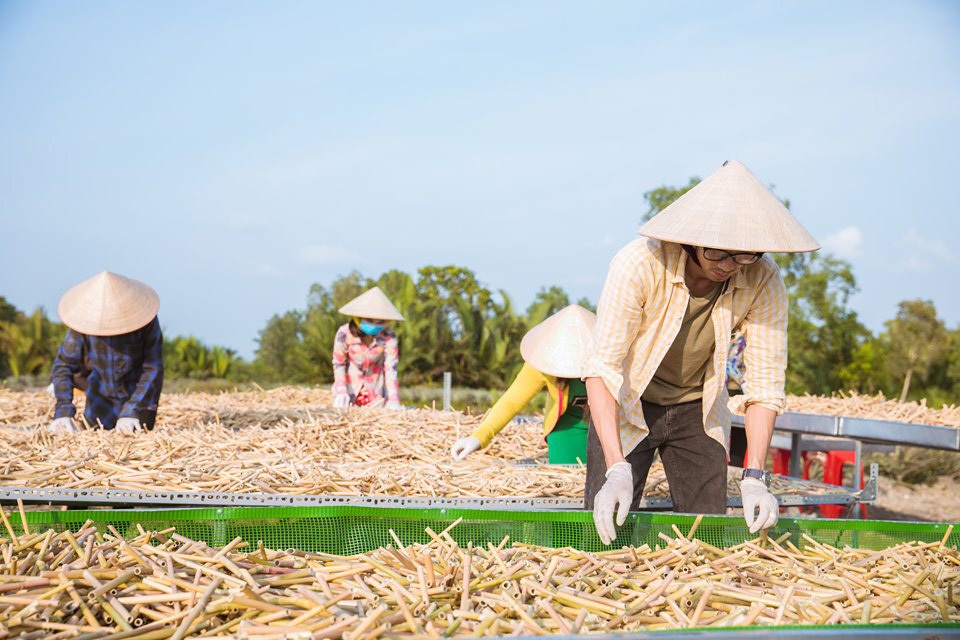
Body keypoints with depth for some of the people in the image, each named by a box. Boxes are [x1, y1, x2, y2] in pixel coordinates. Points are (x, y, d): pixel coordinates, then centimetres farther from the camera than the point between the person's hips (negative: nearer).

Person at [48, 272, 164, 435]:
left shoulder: (146, 324, -27)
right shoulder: (85, 319, -21)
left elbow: (153, 369, -24)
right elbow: (64, 363, -18)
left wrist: (131, 412, -33)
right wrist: (63, 411, -30)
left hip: (139, 397, -2)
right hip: (100, 399, 2)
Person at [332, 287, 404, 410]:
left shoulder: (388, 337, -22)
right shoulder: (344, 334, -21)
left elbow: (391, 368, -22)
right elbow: (338, 364, -10)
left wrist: (393, 400, -30)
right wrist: (341, 391, -21)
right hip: (349, 389, 0)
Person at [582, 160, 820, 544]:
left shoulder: (763, 282, -21)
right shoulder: (640, 264, -30)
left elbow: (765, 381, -16)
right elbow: (602, 367, -31)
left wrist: (754, 477, -26)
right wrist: (616, 471, -39)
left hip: (697, 411, 3)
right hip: (625, 410, -3)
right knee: (604, 536, -8)